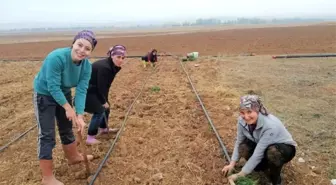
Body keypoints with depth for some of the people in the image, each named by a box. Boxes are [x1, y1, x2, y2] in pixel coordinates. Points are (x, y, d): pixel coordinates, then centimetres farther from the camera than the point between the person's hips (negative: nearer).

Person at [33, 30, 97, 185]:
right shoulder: (56, 57, -35)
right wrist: (69, 108, -28)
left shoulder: (87, 65, -17)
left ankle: (73, 156, 44)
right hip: (44, 94, -6)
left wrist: (79, 116, -28)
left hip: (64, 93, 6)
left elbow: (81, 91, -20)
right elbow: (53, 87, -33)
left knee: (67, 127, 21)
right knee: (47, 135, -6)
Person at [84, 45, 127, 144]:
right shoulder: (104, 67, -32)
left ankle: (104, 128, 38)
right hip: (86, 90, -10)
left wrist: (105, 100, -1)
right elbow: (101, 87, -26)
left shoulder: (113, 66, -4)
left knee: (106, 106, 17)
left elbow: (106, 85, 1)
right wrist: (103, 101, -12)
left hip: (95, 88, 10)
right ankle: (90, 138, -5)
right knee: (99, 110, -12)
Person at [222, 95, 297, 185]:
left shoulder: (270, 126, -38)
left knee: (273, 152, -38)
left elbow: (258, 154, -35)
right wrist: (231, 164, -13)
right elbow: (239, 142, -7)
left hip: (285, 147, -5)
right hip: (262, 146, 5)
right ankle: (267, 167, 7)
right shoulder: (242, 120, -21)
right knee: (243, 147, -21)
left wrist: (240, 175, -28)